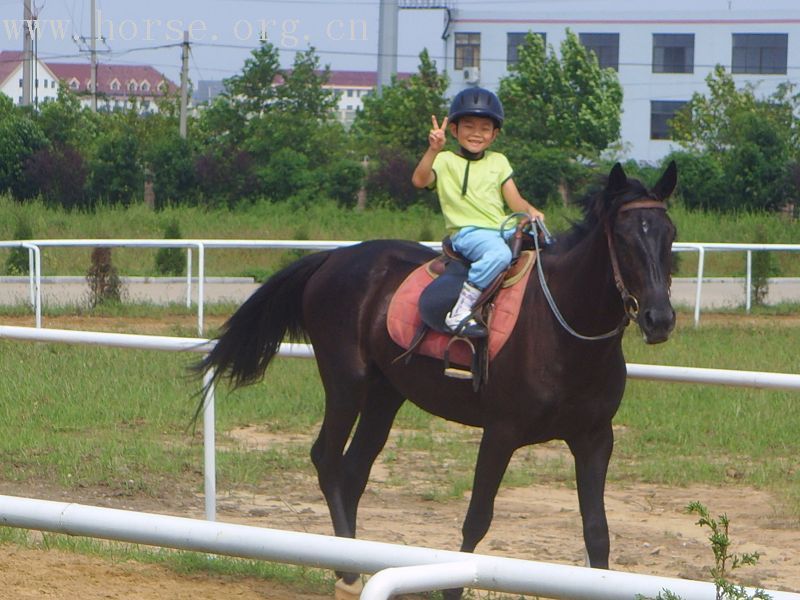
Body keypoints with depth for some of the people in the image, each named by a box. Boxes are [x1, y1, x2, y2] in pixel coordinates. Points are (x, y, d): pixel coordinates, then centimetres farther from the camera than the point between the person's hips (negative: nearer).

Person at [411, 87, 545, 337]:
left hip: (502, 229, 6)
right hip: (466, 232, -6)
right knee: (499, 253, -37)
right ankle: (459, 314, -36)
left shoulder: (498, 161, 19)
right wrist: (433, 150, -29)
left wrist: (531, 212, -9)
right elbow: (419, 180, -15)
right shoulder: (445, 161, 5)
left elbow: (515, 202, 13)